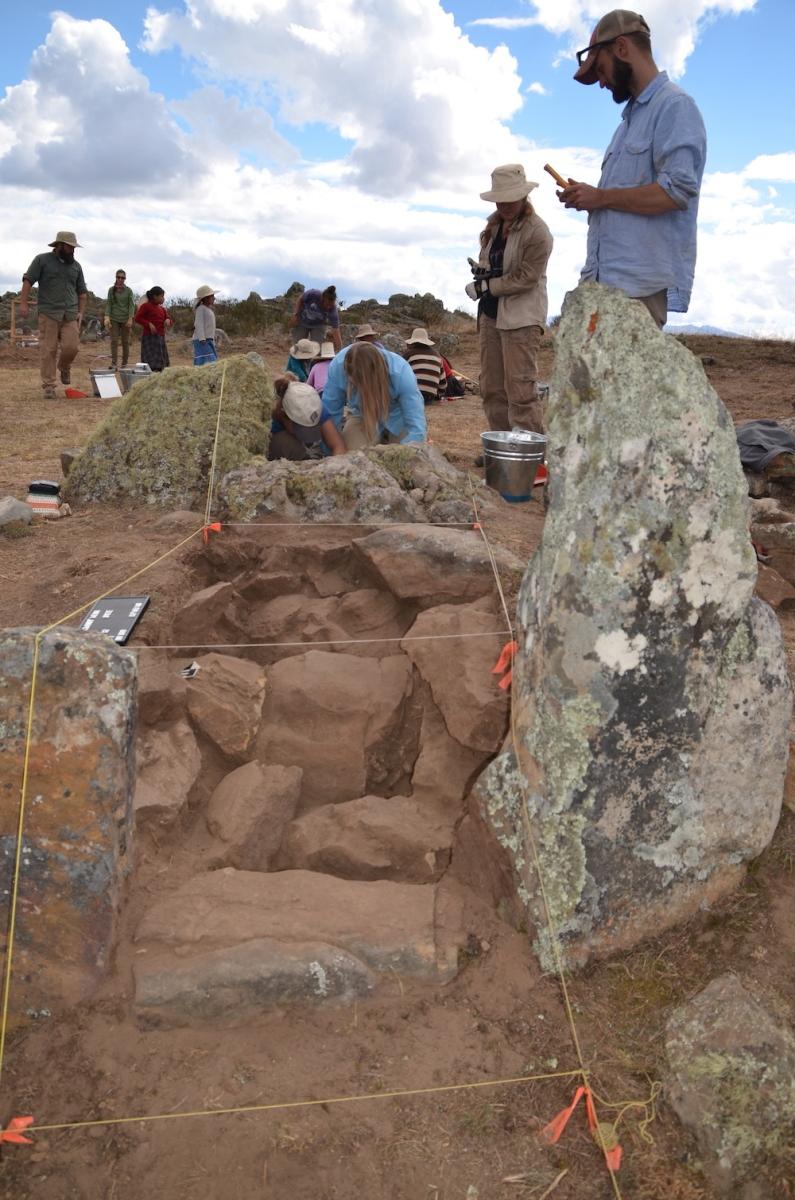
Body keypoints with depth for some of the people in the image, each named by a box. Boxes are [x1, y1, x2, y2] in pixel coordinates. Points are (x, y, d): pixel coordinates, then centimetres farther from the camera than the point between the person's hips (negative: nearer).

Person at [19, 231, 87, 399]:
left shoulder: (76, 266, 16)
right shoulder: (42, 260, 4)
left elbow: (82, 291, 21)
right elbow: (28, 280, 0)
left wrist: (81, 312, 11)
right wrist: (23, 303, -9)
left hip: (70, 315, 3)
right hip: (48, 313, -3)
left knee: (72, 347, -10)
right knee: (48, 350, -6)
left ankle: (64, 368, 23)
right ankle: (48, 386, 0)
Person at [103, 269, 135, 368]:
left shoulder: (128, 290, 3)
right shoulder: (111, 290, 6)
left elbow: (132, 304, -2)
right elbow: (108, 303, 3)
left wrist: (130, 319, -12)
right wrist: (107, 317, -9)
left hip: (125, 319, 0)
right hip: (114, 319, 0)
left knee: (125, 342, 3)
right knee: (114, 341, -8)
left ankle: (124, 364, 10)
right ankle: (114, 364, -11)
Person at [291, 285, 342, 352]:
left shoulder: (333, 310, -32)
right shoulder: (313, 294, -34)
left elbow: (336, 331, -33)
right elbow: (300, 299, -12)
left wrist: (340, 350, -38)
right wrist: (296, 314, -18)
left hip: (318, 325, 0)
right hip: (302, 322, 0)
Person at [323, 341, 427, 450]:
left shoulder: (401, 373, -38)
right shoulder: (338, 366, -32)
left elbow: (416, 427, -38)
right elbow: (330, 413, -19)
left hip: (397, 418, -1)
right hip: (362, 416, 1)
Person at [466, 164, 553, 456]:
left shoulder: (537, 232, -12)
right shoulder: (494, 225, 12)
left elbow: (525, 278, -15)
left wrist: (485, 287, -12)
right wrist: (480, 269, 0)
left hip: (521, 317, -8)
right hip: (491, 313, 8)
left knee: (520, 388, -11)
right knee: (491, 387, 9)